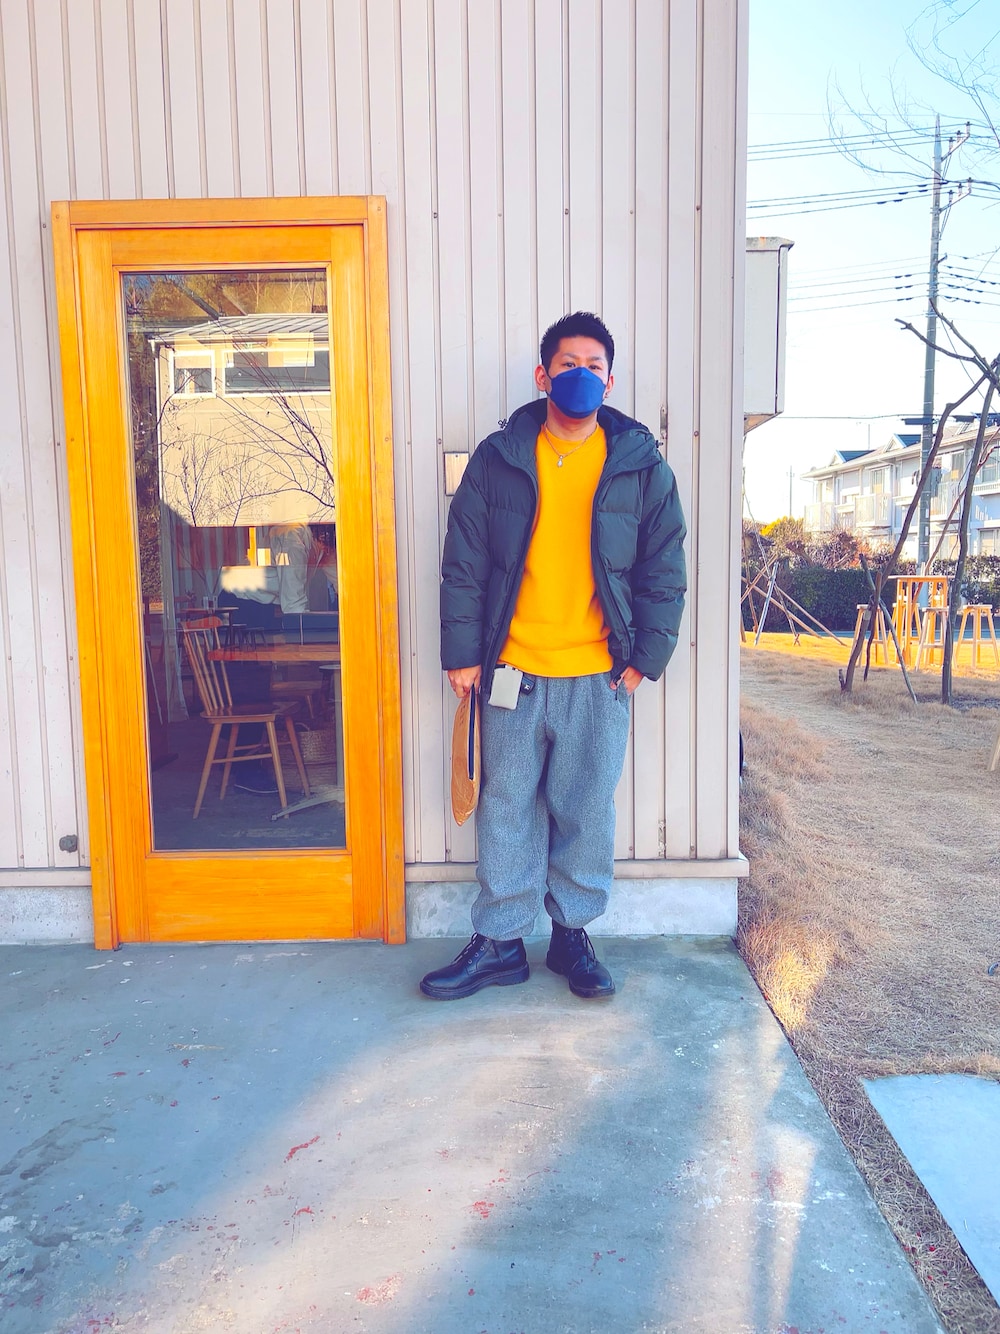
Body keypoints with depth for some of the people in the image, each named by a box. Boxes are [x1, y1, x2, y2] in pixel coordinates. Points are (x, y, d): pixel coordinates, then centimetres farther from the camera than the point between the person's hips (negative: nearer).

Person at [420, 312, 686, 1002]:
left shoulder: (641, 465, 3)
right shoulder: (498, 458, 3)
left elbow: (664, 570, 6)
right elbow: (463, 562, 3)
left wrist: (646, 656, -1)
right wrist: (462, 653, -1)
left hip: (599, 677, 0)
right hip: (513, 672, 0)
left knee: (588, 812, 9)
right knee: (507, 810, 8)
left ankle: (573, 933, 28)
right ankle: (499, 943, 22)